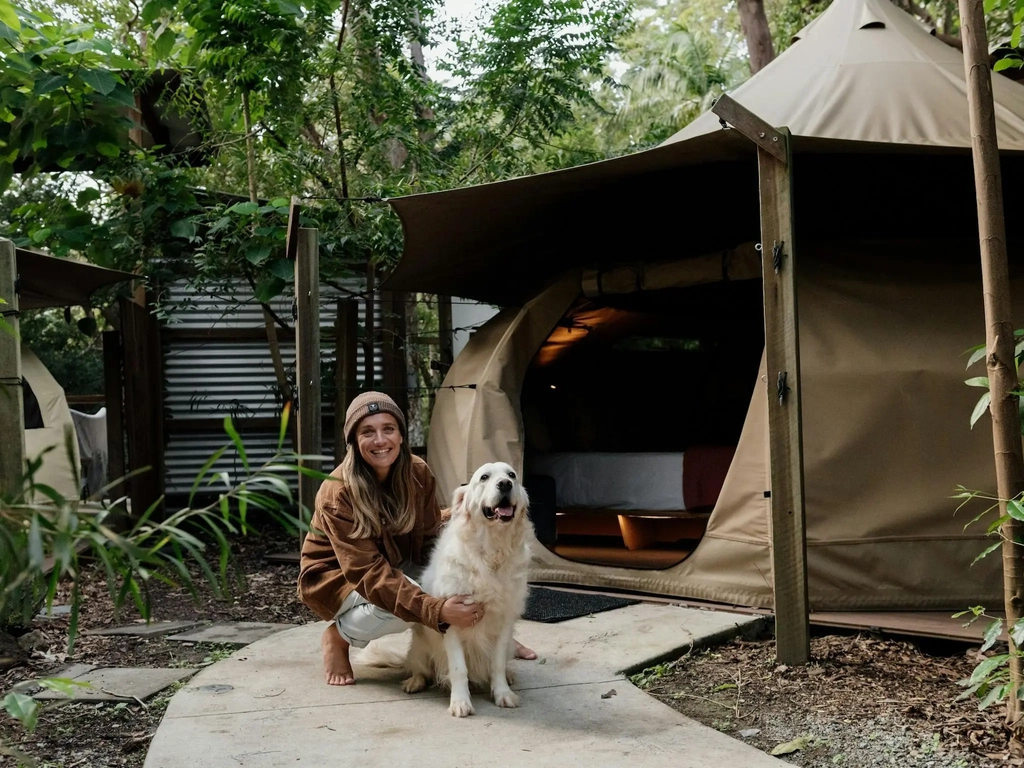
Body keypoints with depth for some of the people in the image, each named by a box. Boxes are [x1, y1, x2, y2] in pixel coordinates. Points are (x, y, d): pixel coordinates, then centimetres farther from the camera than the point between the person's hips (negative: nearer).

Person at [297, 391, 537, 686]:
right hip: (336, 577, -5)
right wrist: (437, 609, -46)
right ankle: (339, 635, -6)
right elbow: (370, 573, -35)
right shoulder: (337, 495, -29)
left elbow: (429, 538, -8)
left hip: (398, 564, 5)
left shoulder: (418, 473, -13)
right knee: (405, 603, -35)